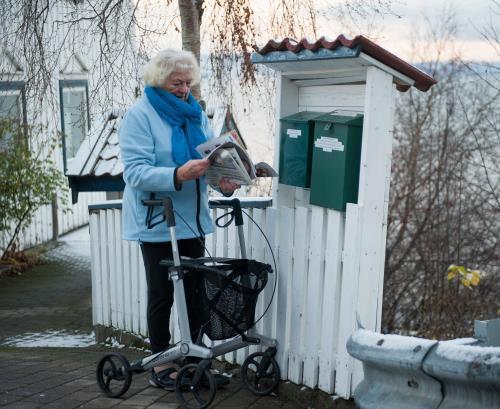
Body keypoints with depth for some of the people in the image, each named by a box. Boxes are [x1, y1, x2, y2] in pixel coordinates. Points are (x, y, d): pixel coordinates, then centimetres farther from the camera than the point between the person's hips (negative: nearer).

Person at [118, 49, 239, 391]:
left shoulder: (196, 113, 8)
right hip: (157, 222, -6)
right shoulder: (139, 116, -11)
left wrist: (223, 178, -11)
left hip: (192, 219, 6)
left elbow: (212, 154, 11)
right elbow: (135, 172, -21)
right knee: (162, 295, 6)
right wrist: (177, 175, -36)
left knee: (195, 290, 11)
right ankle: (160, 365, 22)